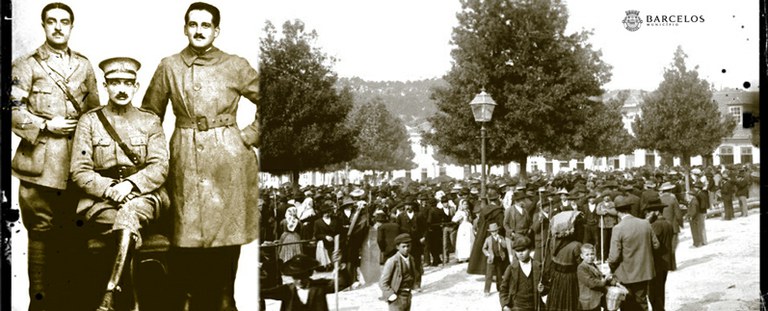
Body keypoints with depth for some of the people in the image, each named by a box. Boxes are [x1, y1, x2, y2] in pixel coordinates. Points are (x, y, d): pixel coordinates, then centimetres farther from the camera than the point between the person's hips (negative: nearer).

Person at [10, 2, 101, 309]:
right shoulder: (25, 66, 1)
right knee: (41, 231, -1)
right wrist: (46, 126, -13)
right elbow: (14, 111, -5)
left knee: (72, 231, 8)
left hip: (78, 160, 4)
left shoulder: (84, 65, 14)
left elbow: (93, 110, 16)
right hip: (41, 161, -4)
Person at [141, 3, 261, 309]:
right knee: (186, 243, -1)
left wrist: (249, 136, 3)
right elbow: (149, 116, 14)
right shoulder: (169, 67, 6)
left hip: (226, 161, -1)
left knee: (226, 243, 1)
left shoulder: (236, 67, 2)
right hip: (185, 162, 1)